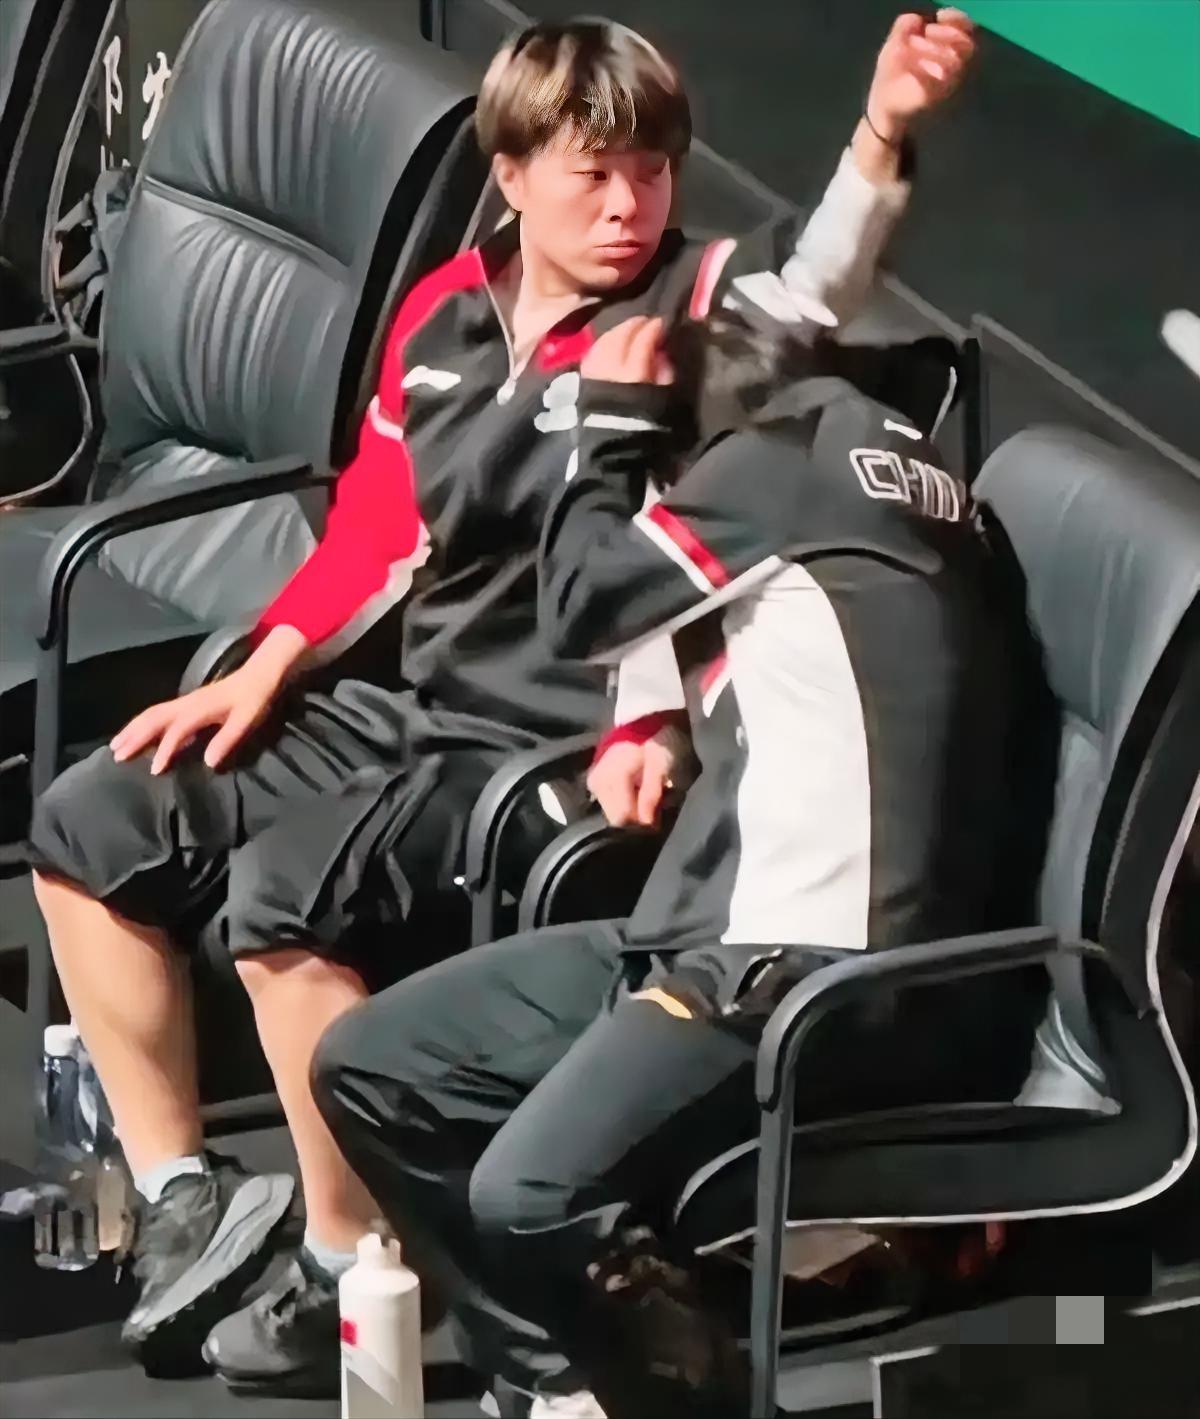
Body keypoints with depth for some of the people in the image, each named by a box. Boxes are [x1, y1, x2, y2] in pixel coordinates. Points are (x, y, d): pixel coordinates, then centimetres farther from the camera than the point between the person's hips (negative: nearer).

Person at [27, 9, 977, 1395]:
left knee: (285, 896, -31)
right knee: (87, 833, 8)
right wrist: (262, 673, 10)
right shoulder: (443, 313, 7)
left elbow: (818, 280, -32)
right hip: (399, 708, 8)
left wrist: (880, 135, -50)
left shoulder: (700, 305, -10)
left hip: (552, 747, -8)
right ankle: (184, 1199, 15)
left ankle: (356, 1272, -13)